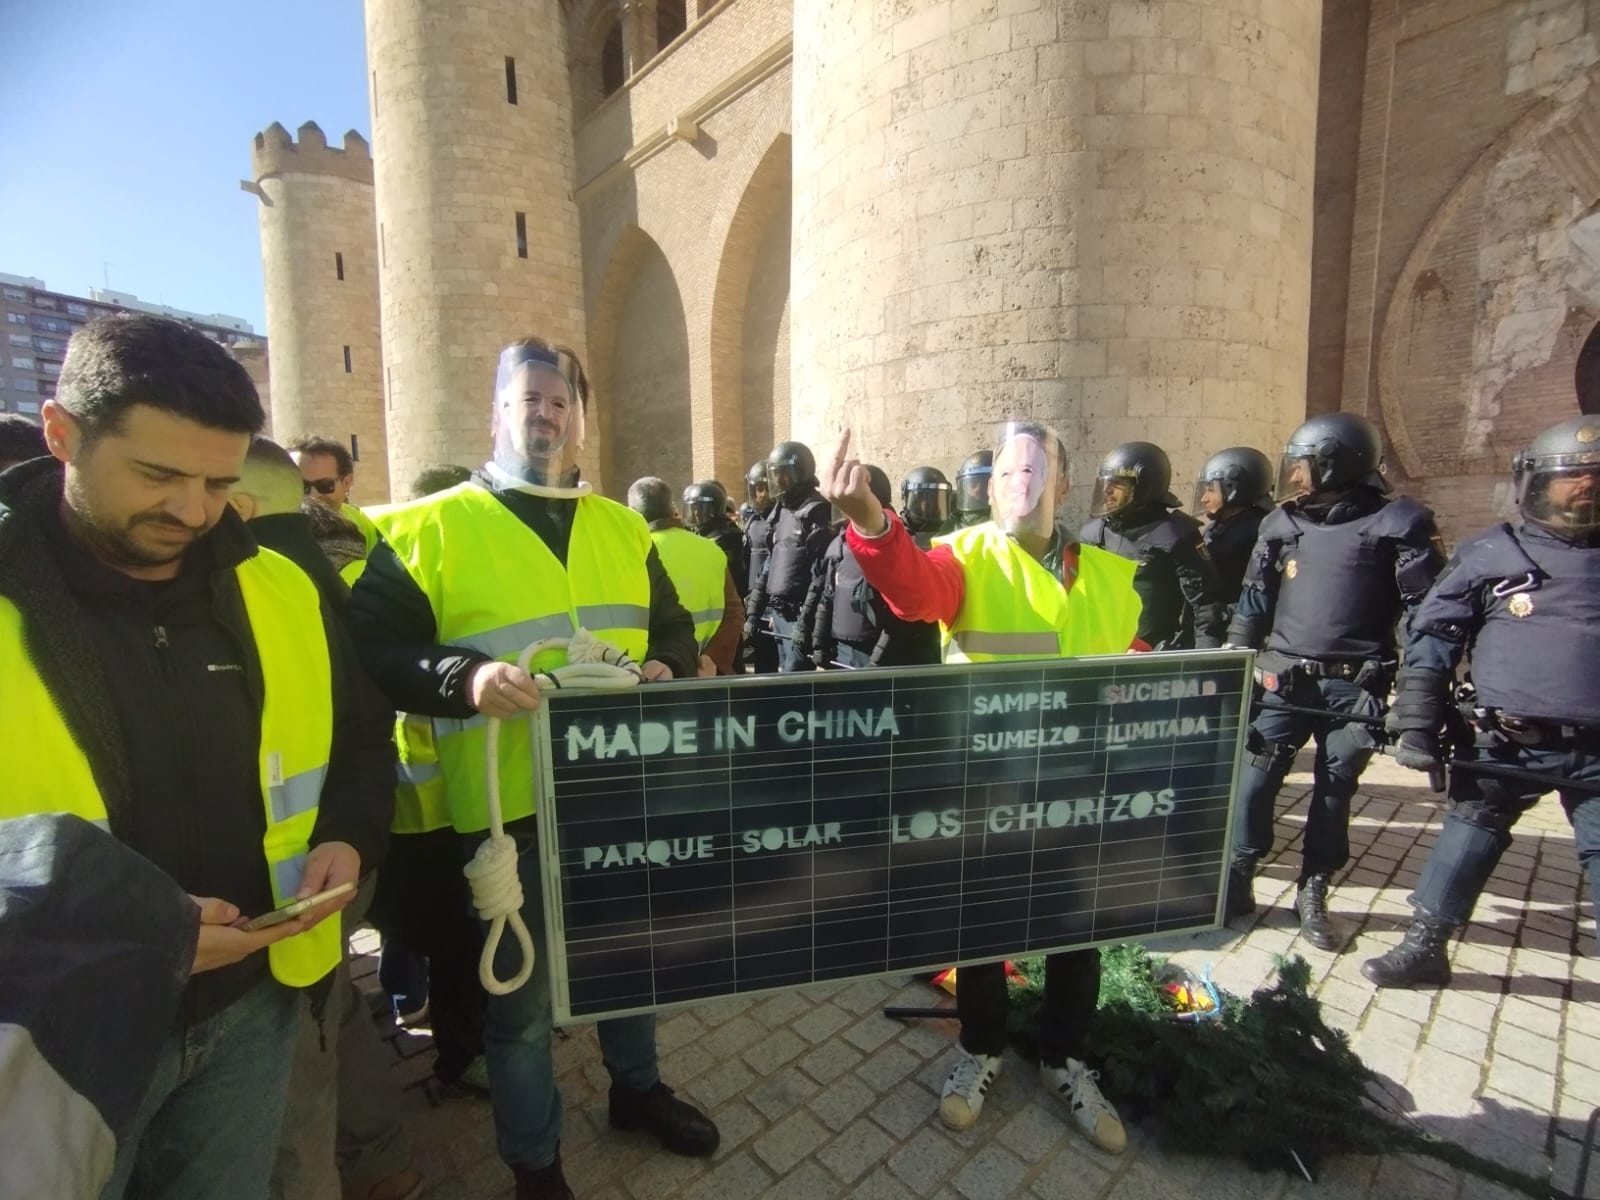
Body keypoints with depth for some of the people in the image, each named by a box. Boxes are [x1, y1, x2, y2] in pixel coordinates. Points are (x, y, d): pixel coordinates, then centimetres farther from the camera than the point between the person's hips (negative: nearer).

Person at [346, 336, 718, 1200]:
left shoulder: (623, 529, 8)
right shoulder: (432, 527, -5)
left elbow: (674, 631, 12)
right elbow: (374, 650, -8)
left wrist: (665, 669, -9)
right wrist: (464, 677, -25)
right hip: (511, 802, -4)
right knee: (522, 994, 15)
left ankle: (636, 1088, 52)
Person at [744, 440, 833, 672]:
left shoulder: (816, 514, -11)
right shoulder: (779, 512, 14)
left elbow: (821, 576, -17)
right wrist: (753, 613, 15)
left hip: (798, 616, -8)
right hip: (776, 614, 8)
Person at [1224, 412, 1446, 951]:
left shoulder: (1397, 522, -3)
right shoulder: (1281, 523, 7)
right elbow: (1253, 604, 11)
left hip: (1354, 686, -2)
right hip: (1284, 679, 2)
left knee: (1334, 790, 8)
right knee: (1253, 778, -1)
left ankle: (1312, 896, 24)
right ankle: (1235, 882, 13)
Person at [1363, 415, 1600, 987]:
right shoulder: (1489, 554, 1)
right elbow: (1432, 638, -1)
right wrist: (1418, 722, -7)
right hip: (1507, 742, -2)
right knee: (1467, 841, 6)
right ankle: (1424, 946, 19)